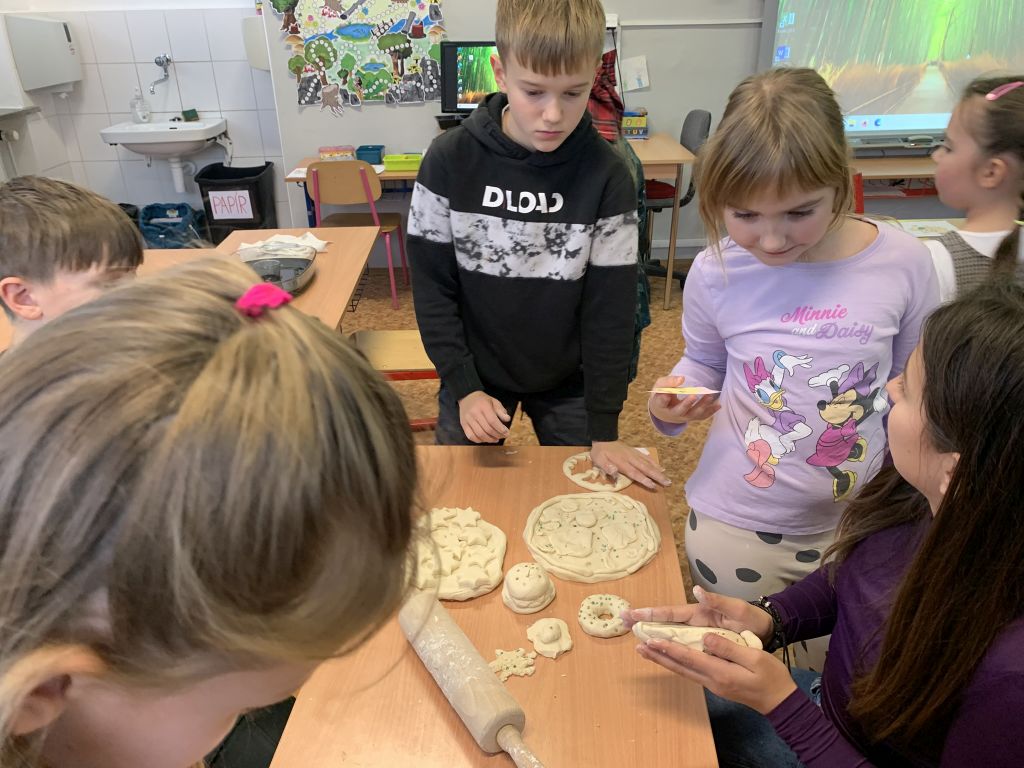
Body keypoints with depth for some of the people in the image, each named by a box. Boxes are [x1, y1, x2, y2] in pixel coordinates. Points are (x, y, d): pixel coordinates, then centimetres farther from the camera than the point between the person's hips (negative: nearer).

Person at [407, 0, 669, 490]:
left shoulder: (608, 176, -15)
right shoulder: (450, 160, -14)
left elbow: (610, 304, -11)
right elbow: (432, 285, -8)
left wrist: (603, 428, -11)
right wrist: (463, 386, -14)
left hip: (569, 383, 0)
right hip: (474, 376, 1)